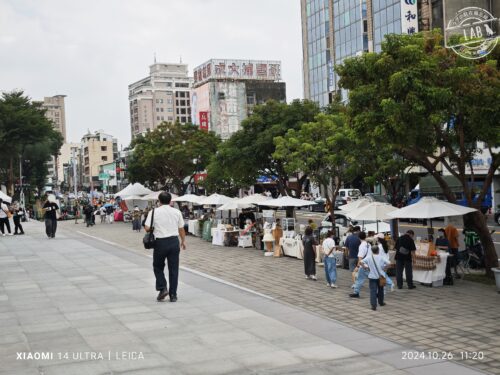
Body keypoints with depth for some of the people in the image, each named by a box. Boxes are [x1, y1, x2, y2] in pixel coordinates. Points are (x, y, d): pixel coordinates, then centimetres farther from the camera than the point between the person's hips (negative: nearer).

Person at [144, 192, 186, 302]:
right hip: (174, 241, 2)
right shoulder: (177, 212, 3)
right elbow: (181, 229, 6)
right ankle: (173, 295, 11)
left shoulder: (154, 212, -4)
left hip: (160, 242, -2)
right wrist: (183, 241, 19)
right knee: (173, 269, 8)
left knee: (158, 267, 17)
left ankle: (162, 288, 1)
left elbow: (147, 228, -8)